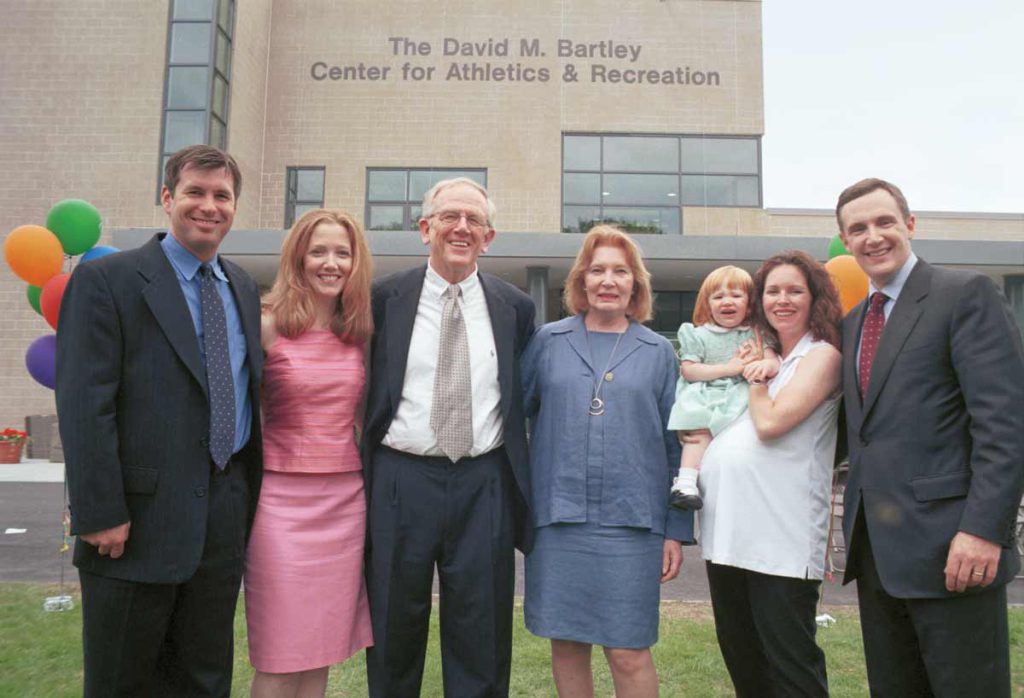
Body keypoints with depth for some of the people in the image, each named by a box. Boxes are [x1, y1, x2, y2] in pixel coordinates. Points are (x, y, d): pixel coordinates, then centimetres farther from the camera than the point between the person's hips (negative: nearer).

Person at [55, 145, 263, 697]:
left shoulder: (245, 289, 11)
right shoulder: (105, 280, -7)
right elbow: (83, 407, -13)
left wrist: (251, 496, 10)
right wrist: (101, 515, -16)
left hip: (225, 519, 5)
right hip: (140, 520, -5)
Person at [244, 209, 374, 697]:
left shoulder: (359, 332, 8)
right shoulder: (268, 325, -6)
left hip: (345, 499, 4)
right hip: (283, 498, -4)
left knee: (323, 646, 13)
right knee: (279, 657, 4)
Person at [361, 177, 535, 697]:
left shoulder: (515, 307, 5)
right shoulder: (385, 298, 1)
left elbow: (525, 398, 12)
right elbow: (363, 390, 7)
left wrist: (518, 475, 9)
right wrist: (361, 469, 6)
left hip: (485, 484, 1)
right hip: (401, 478, 0)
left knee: (482, 640, 11)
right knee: (394, 630, 15)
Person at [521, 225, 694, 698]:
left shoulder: (658, 352, 6)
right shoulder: (549, 341, 6)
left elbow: (676, 446, 6)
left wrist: (676, 531, 3)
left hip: (630, 521, -1)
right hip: (556, 517, 1)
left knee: (628, 652, 2)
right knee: (566, 643, 11)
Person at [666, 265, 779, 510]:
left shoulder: (755, 333, 13)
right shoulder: (699, 335, 6)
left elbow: (774, 361, 5)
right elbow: (688, 370, -3)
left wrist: (765, 365, -22)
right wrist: (728, 369, -11)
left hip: (742, 396, 3)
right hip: (704, 396, -3)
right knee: (701, 432, -27)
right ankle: (686, 480, -32)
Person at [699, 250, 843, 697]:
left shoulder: (822, 355, -2)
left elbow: (771, 422, -14)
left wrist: (754, 376, 1)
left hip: (781, 535, -8)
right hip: (727, 527, 8)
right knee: (740, 657, 18)